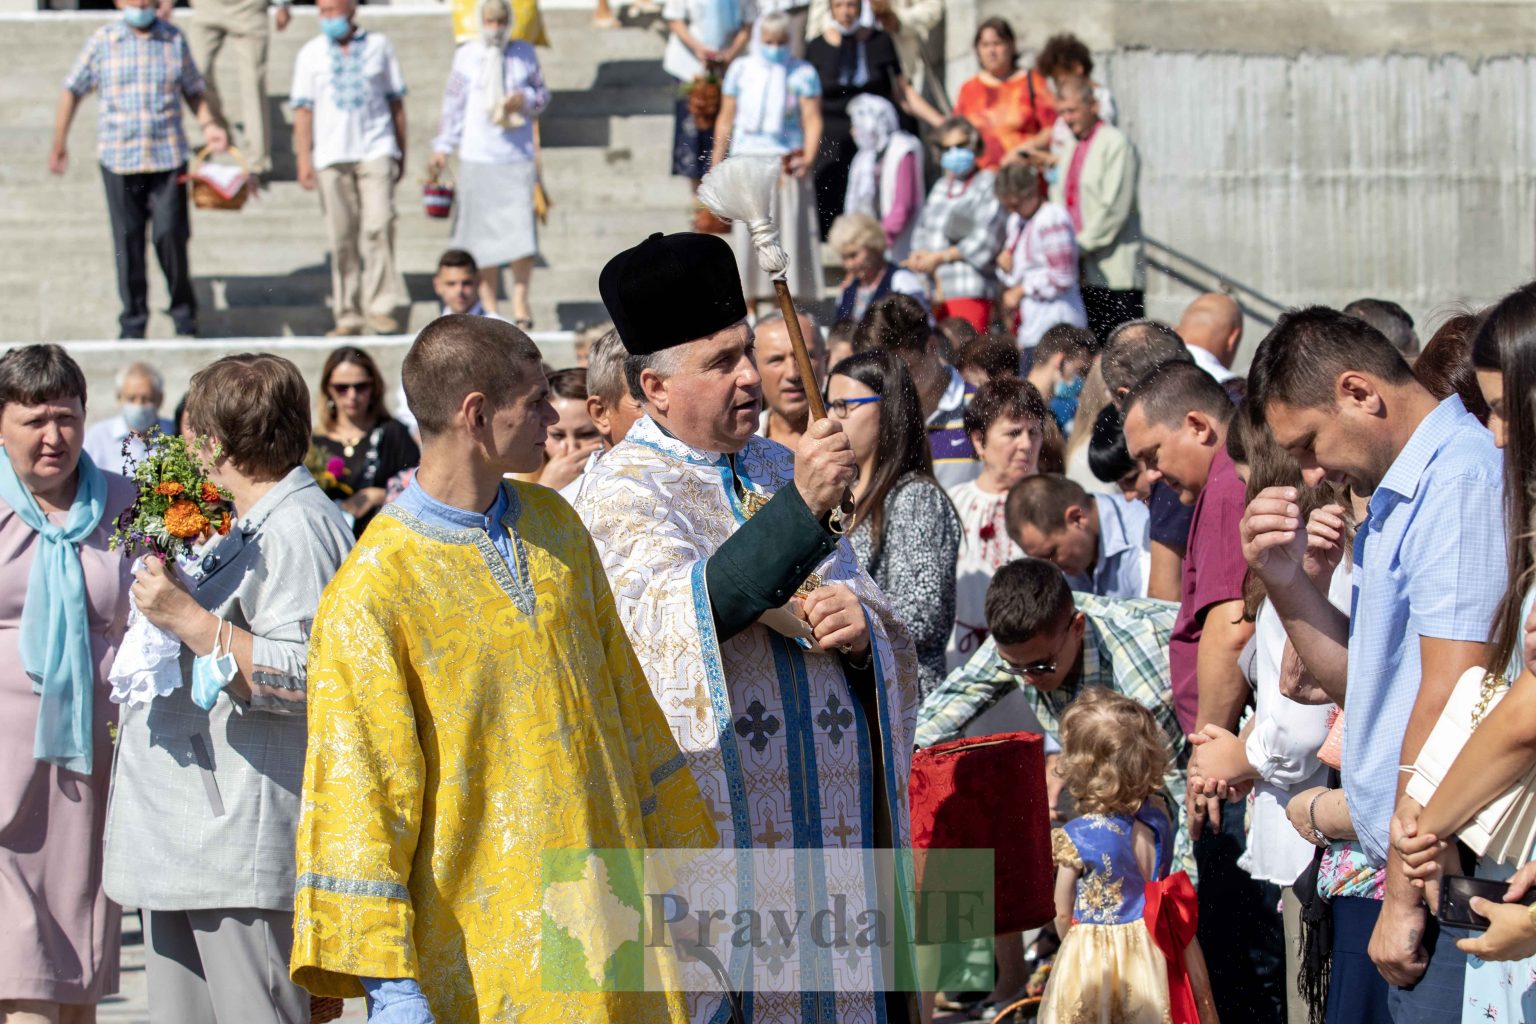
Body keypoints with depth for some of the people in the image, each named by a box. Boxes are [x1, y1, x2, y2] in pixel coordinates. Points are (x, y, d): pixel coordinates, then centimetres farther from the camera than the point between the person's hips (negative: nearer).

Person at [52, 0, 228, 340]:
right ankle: (132, 321, 14)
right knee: (127, 241, 2)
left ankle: (183, 313, 13)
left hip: (168, 157, 0)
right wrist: (59, 143, 9)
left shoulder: (174, 39, 7)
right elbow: (73, 91, 9)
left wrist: (208, 125, -2)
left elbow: (194, 90, 15)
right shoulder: (102, 41, 3)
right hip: (118, 158, 0)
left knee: (170, 234, -6)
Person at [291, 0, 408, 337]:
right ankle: (348, 315, 5)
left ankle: (379, 306, -11)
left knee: (379, 225, -15)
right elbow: (303, 109, 7)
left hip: (375, 149, -1)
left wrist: (401, 153, 12)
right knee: (342, 238, 0)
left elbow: (396, 101, 13)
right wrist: (304, 159, -1)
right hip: (331, 155, 1)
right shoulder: (311, 54, 8)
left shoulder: (378, 45, 8)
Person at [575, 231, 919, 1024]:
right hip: (711, 819, -6)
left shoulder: (777, 469, 13)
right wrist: (800, 508, -33)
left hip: (828, 812, 6)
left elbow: (882, 618, 16)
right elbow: (685, 614, -24)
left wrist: (860, 624, -9)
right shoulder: (623, 491, -6)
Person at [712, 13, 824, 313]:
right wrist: (716, 166, 10)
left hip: (786, 163, -2)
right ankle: (750, 311, 7)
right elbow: (726, 119, 12)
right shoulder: (740, 70, 8)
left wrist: (809, 157, -23)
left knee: (788, 231, -6)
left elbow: (812, 120, -6)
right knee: (747, 236, 1)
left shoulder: (803, 74, 0)